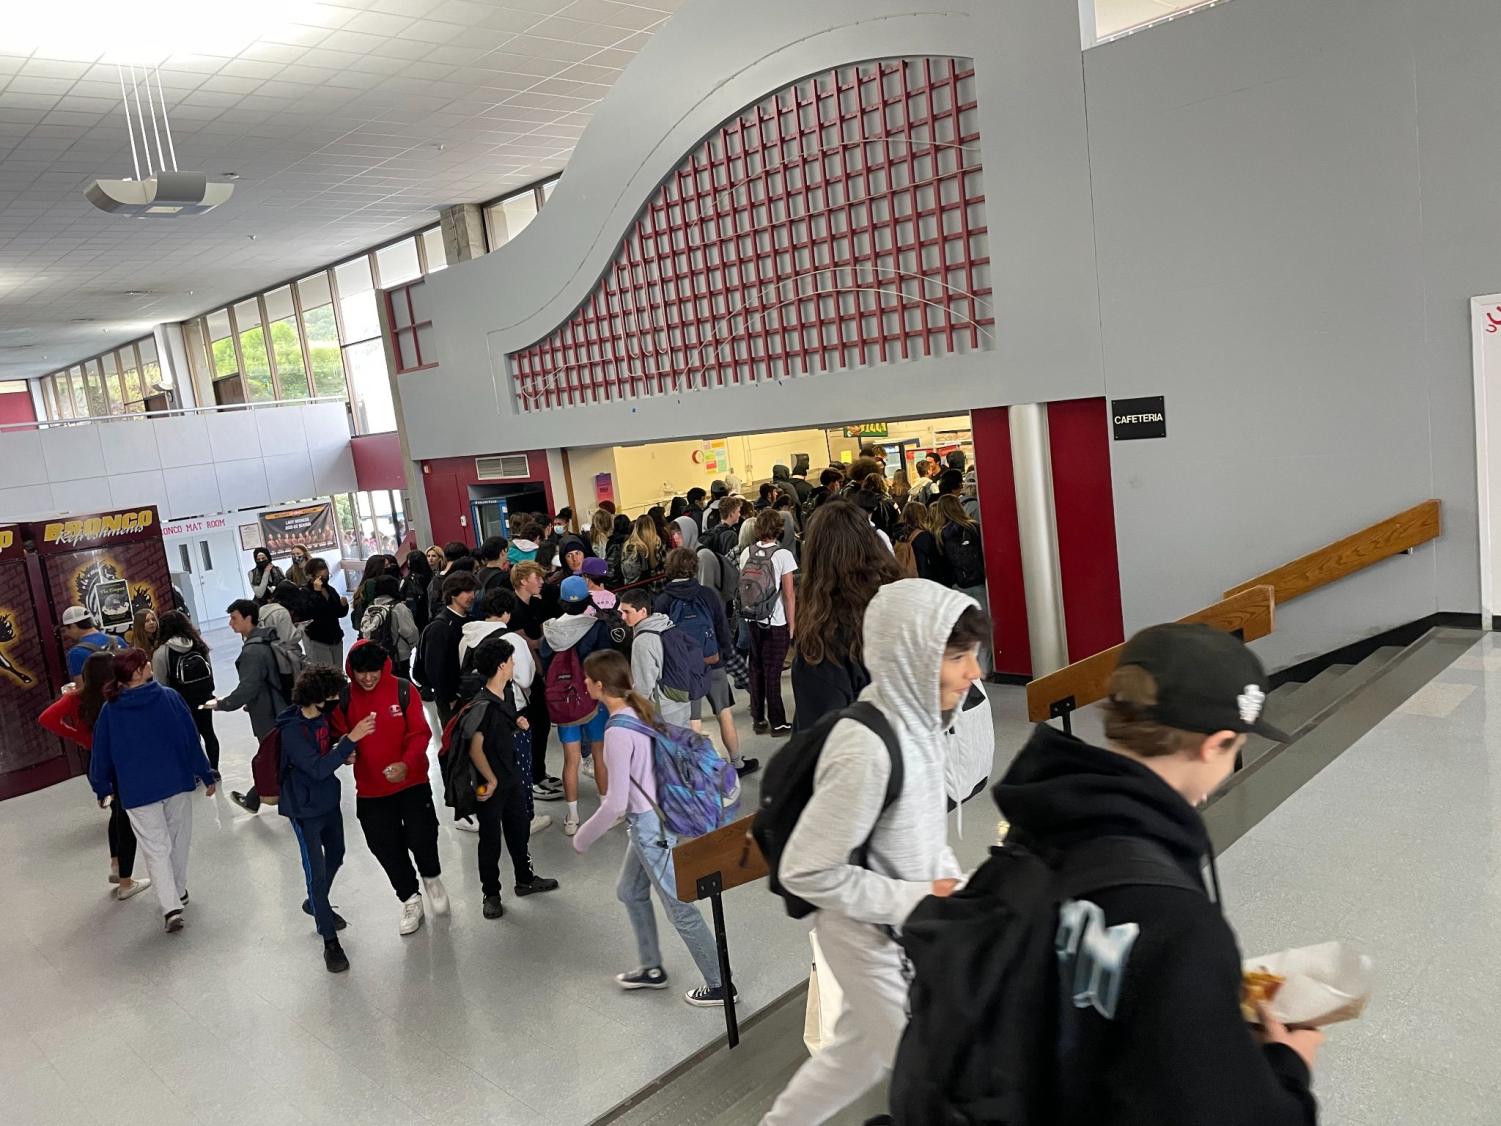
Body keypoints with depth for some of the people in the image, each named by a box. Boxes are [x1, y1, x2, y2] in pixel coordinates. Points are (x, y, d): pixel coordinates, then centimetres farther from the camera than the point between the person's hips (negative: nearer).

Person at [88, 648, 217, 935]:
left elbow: (101, 753, 4)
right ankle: (179, 892, 34)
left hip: (137, 792, 0)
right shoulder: (169, 698, -9)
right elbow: (191, 739, -6)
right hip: (177, 782, 0)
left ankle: (171, 908, -7)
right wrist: (206, 776, 4)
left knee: (156, 849, 4)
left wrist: (102, 789, 19)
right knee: (178, 839, 19)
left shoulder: (110, 710, -5)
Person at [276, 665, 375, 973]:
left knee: (335, 857, 24)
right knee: (316, 873, -3)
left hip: (329, 802, 8)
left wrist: (344, 756, -7)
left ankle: (315, 904, 50)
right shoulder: (292, 730, -26)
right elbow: (317, 769, -32)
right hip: (306, 810, -8)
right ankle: (330, 941, 8)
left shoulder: (320, 717, -4)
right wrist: (350, 739, -37)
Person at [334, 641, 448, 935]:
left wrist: (406, 763, -26)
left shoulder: (402, 690, -12)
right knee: (386, 848, 10)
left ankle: (432, 878, 31)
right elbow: (338, 735, 5)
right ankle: (410, 900, 34)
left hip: (411, 781, -2)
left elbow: (420, 733, -10)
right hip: (370, 790, 2)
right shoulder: (344, 698, -6)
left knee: (421, 837, -4)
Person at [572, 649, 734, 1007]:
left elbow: (615, 803, -23)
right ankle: (652, 969, 40)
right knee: (630, 892, 25)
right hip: (656, 814, 9)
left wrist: (583, 837, -8)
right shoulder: (640, 710, 0)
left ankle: (719, 985, 20)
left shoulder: (617, 732, -25)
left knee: (679, 908, 6)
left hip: (650, 824, -9)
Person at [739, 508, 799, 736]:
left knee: (756, 668, 14)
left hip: (753, 621, 4)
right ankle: (777, 723, 11)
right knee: (773, 672, 3)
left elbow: (742, 587, 4)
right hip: (777, 623, -4)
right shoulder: (783, 555, -13)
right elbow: (789, 594, -12)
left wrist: (748, 611, 14)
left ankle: (758, 719, 21)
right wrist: (792, 625, -4)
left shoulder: (746, 553, -1)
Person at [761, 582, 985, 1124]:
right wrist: (915, 900, -21)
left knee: (860, 1052, 27)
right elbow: (806, 871, -26)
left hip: (907, 925, 8)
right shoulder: (866, 750, -33)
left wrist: (949, 880, -2)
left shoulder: (915, 714, -7)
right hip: (875, 938, -8)